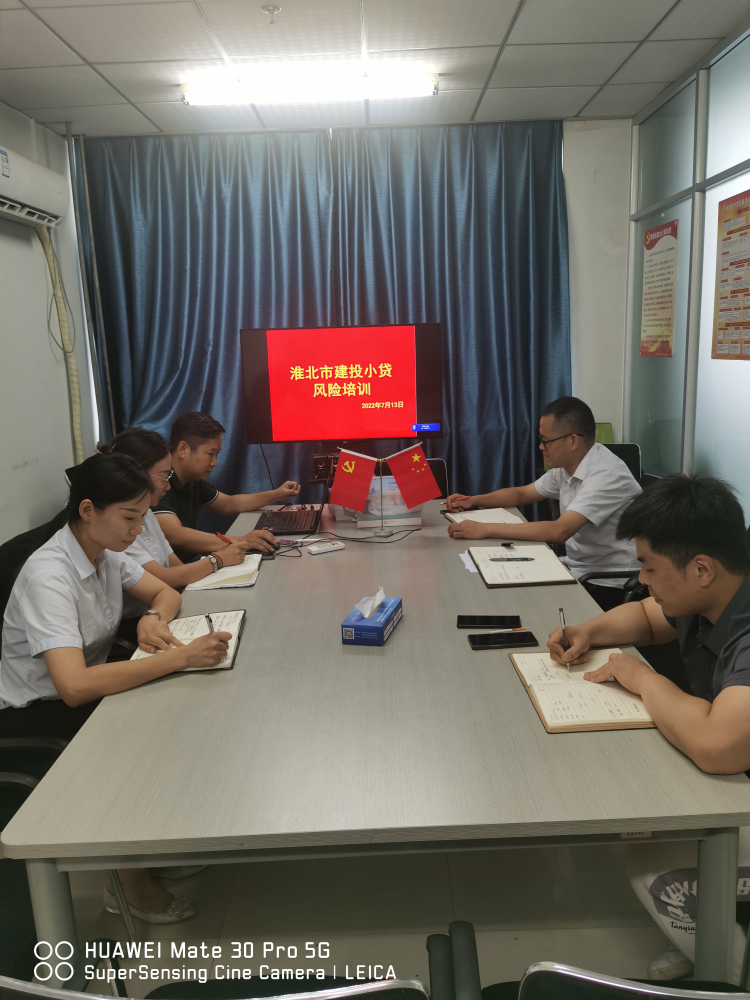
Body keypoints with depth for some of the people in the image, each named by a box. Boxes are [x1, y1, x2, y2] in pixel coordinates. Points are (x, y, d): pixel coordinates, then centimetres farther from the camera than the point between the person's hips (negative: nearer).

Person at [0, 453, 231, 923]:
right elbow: (74, 685, -41)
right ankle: (132, 884, 1)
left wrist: (154, 617, -17)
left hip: (88, 686, 7)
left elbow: (166, 592, 7)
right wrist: (180, 657, -44)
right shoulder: (49, 577, -30)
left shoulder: (106, 552, -6)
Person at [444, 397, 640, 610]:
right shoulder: (565, 467, 3)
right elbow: (522, 494, 18)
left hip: (607, 586, -7)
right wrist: (473, 501, 3)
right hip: (575, 568, 7)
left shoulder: (608, 474, -24)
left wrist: (485, 529, -31)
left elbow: (559, 531, -33)